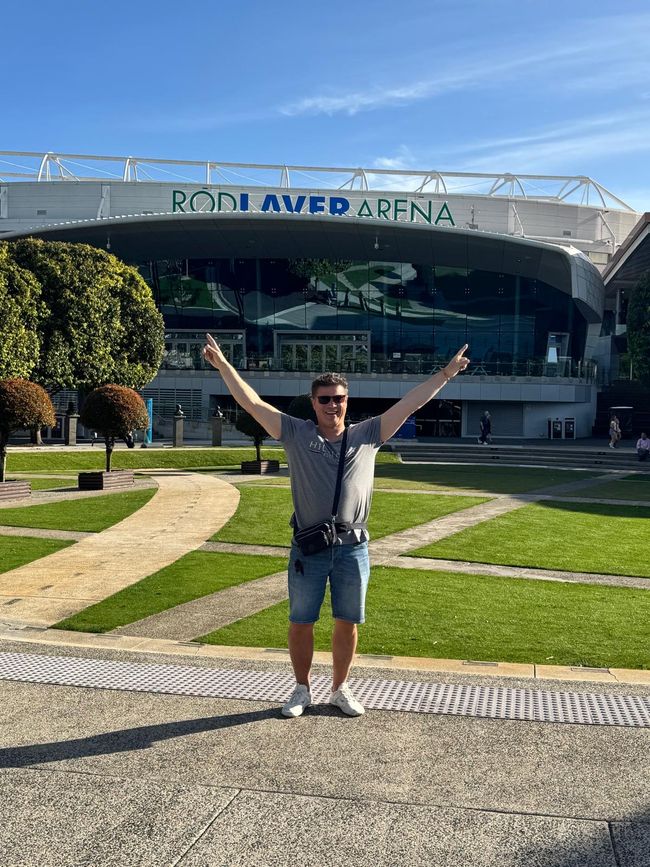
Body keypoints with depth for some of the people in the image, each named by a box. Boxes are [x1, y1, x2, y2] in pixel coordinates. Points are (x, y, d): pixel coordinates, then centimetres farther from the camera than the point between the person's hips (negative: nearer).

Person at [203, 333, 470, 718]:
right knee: (301, 623, 9)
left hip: (353, 547, 1)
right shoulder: (296, 433, 2)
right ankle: (302, 689, 28)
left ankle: (340, 689, 29)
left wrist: (446, 373, 3)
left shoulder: (367, 435, 6)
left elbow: (410, 403, 5)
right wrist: (224, 365, -4)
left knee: (348, 623, 10)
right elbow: (252, 402, 0)